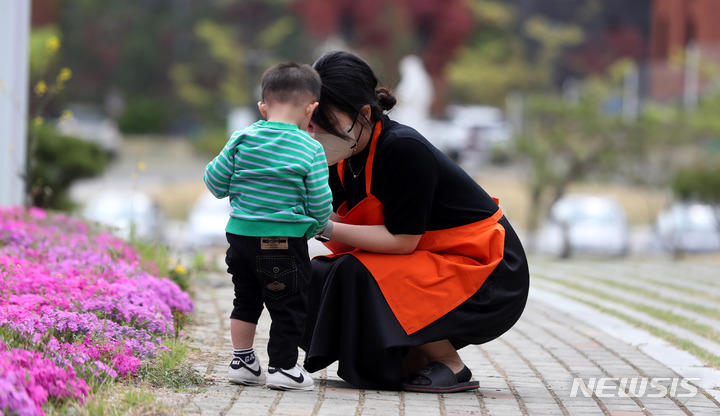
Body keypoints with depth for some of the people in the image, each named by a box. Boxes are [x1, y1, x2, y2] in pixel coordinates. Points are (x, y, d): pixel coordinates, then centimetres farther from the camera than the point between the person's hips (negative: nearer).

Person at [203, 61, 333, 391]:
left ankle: (242, 361, 26)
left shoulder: (242, 139, 0)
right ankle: (282, 367, 11)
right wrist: (317, 225, 13)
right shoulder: (311, 149, -9)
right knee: (288, 305, 7)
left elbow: (215, 182, 4)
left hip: (240, 234, 5)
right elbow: (320, 203, -7)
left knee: (246, 300, 20)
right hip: (285, 240, -5)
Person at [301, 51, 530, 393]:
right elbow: (336, 220, -3)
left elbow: (401, 239, -25)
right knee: (318, 276, -3)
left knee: (358, 277, -27)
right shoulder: (344, 153, 0)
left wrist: (328, 229, -26)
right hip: (434, 266, 9)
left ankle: (450, 366, -10)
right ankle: (415, 360, 7)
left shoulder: (403, 150, -25)